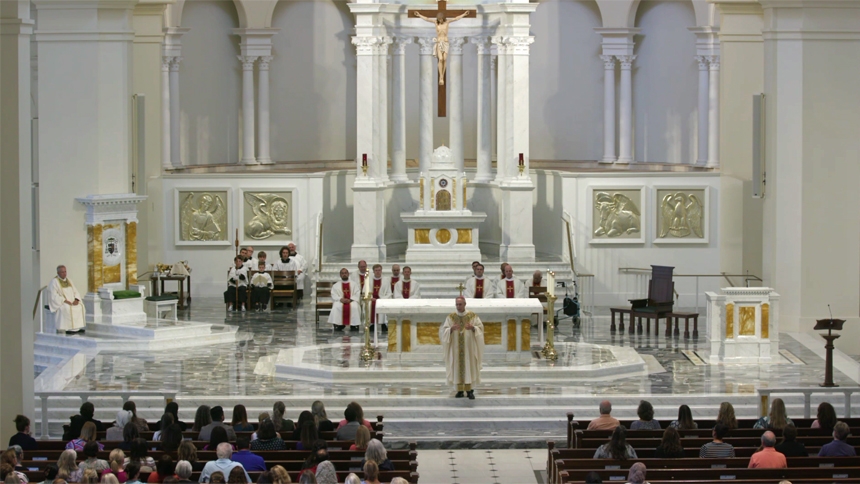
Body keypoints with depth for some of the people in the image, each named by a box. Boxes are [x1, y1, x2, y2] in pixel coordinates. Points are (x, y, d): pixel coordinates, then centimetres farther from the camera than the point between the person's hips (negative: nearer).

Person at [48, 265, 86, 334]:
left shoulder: (69, 281, 16)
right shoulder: (54, 282, -6)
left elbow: (76, 292, 13)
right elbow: (54, 296, -15)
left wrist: (76, 300, -9)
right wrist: (65, 301, -23)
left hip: (72, 302, 7)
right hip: (60, 303, -7)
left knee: (80, 307, -18)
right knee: (68, 308, -34)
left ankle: (78, 327, -17)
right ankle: (68, 329, -30)